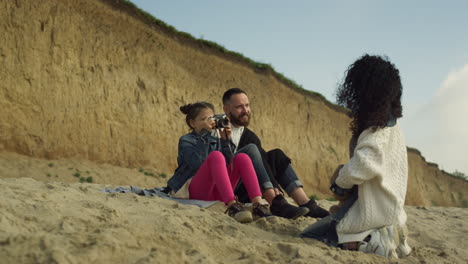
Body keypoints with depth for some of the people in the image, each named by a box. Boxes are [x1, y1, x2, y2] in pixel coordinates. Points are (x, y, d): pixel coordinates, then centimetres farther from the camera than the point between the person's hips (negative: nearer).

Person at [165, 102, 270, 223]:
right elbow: (198, 164, -16)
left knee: (242, 157, -14)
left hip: (216, 191, 5)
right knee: (216, 156, -30)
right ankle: (232, 205, -50)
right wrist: (204, 134, -12)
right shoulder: (185, 140, 5)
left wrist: (225, 140, -3)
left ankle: (257, 204, -37)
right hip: (193, 190, -5)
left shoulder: (215, 140, 21)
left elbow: (228, 163, 5)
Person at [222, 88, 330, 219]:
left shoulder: (250, 137, 18)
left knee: (276, 155, -10)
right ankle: (277, 203, -38)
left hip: (245, 194, 6)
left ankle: (305, 203, -20)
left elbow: (263, 163, 3)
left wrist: (272, 188, -15)